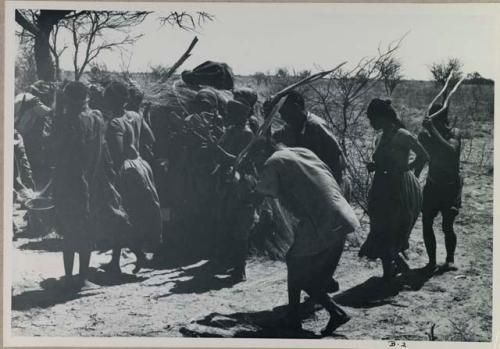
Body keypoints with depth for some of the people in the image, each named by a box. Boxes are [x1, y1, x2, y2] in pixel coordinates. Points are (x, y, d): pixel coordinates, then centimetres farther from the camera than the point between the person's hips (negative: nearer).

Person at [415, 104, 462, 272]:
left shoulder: (454, 133, -14)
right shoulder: (425, 136, -5)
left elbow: (451, 151, -35)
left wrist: (433, 130, -38)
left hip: (452, 187, -3)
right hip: (432, 185, 3)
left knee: (447, 226, -8)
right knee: (426, 223, -4)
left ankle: (450, 259, 16)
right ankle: (432, 260, 11)